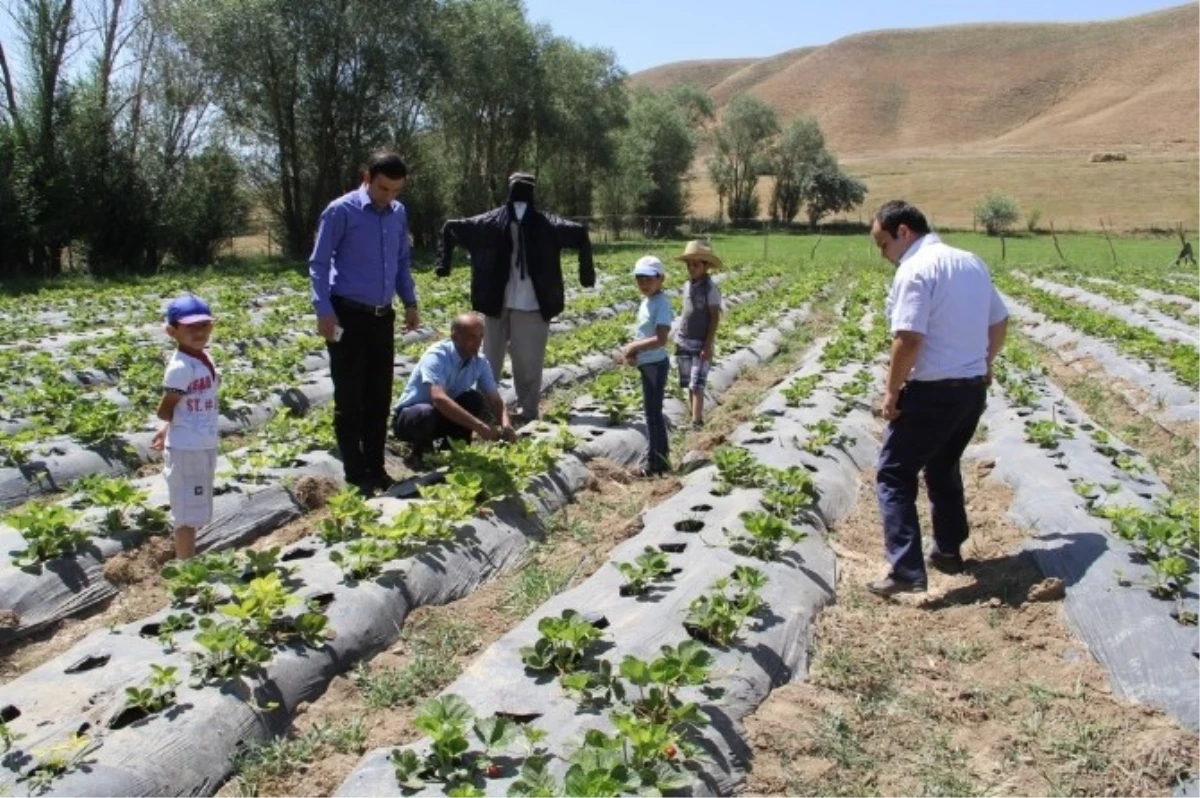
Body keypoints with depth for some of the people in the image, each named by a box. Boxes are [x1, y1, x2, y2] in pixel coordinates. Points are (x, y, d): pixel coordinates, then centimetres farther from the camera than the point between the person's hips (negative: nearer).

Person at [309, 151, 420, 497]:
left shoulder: (399, 214, 8)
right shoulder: (341, 211, -8)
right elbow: (319, 264, -7)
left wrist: (410, 302, 10)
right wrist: (324, 311, -15)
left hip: (382, 316, 6)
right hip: (348, 315, -6)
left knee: (379, 397, 11)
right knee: (350, 399, 1)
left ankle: (376, 469, 23)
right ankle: (356, 476, 10)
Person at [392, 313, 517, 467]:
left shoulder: (480, 361, -10)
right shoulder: (436, 356, -29)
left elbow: (494, 399, -9)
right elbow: (439, 398, -43)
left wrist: (506, 425, -31)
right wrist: (479, 425, -49)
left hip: (444, 416, 5)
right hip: (409, 417, -5)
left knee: (475, 400, -19)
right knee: (428, 413, -38)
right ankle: (418, 452, -7)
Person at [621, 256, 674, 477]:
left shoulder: (661, 303, -18)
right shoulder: (646, 301, 9)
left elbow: (660, 339, -26)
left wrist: (633, 347, -19)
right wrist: (633, 349, 2)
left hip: (656, 364, -10)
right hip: (647, 364, 10)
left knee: (653, 412, -2)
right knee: (653, 411, 17)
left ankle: (657, 462, 7)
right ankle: (660, 457, 29)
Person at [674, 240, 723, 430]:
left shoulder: (710, 288, -11)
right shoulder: (687, 285, 7)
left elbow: (715, 318, -12)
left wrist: (708, 345, -16)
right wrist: (678, 338, 14)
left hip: (701, 344, -6)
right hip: (684, 343, 6)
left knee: (697, 385, -12)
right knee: (689, 385, 11)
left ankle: (696, 421, -15)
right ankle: (695, 417, 20)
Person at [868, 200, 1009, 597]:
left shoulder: (915, 269, -17)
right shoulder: (972, 262, 9)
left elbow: (909, 339, -24)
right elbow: (999, 322, 18)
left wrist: (892, 392, -13)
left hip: (933, 392, -8)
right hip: (973, 387, 9)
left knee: (894, 475, 0)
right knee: (944, 468, 24)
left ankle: (907, 570, -6)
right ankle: (948, 551, 33)